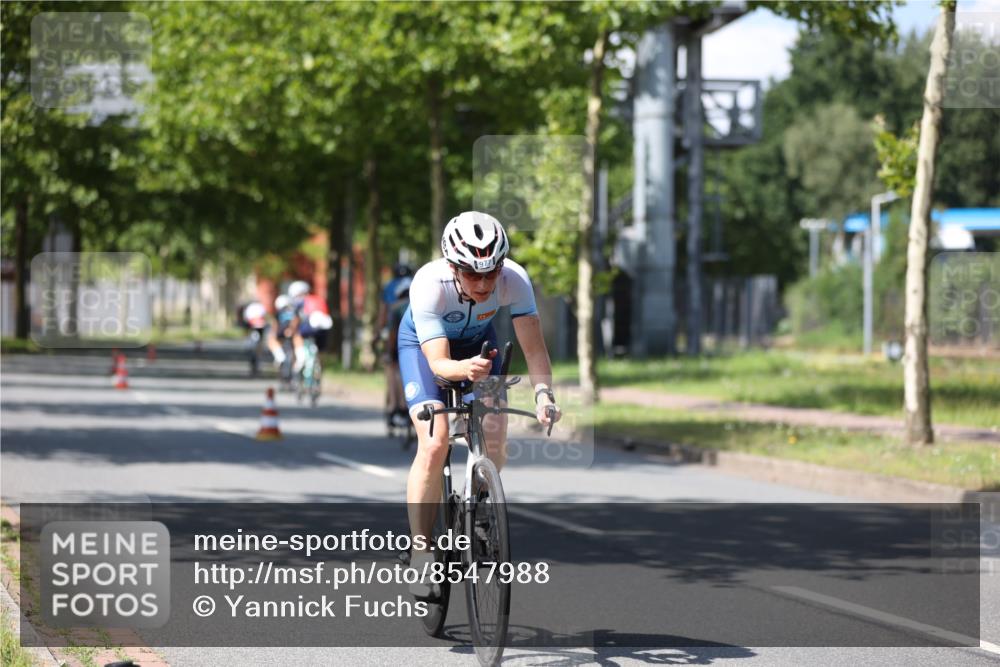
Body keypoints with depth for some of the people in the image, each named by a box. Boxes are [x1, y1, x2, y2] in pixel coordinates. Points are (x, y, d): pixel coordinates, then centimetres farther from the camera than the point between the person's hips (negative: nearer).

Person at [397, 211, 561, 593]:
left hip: (478, 342, 3)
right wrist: (464, 369, -61)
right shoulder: (428, 285, -38)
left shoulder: (514, 280, -32)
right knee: (434, 443, -21)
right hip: (425, 344, -3)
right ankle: (420, 553, -12)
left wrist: (543, 392, -49)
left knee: (495, 444, -12)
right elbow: (438, 362, -40)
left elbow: (534, 347, -32)